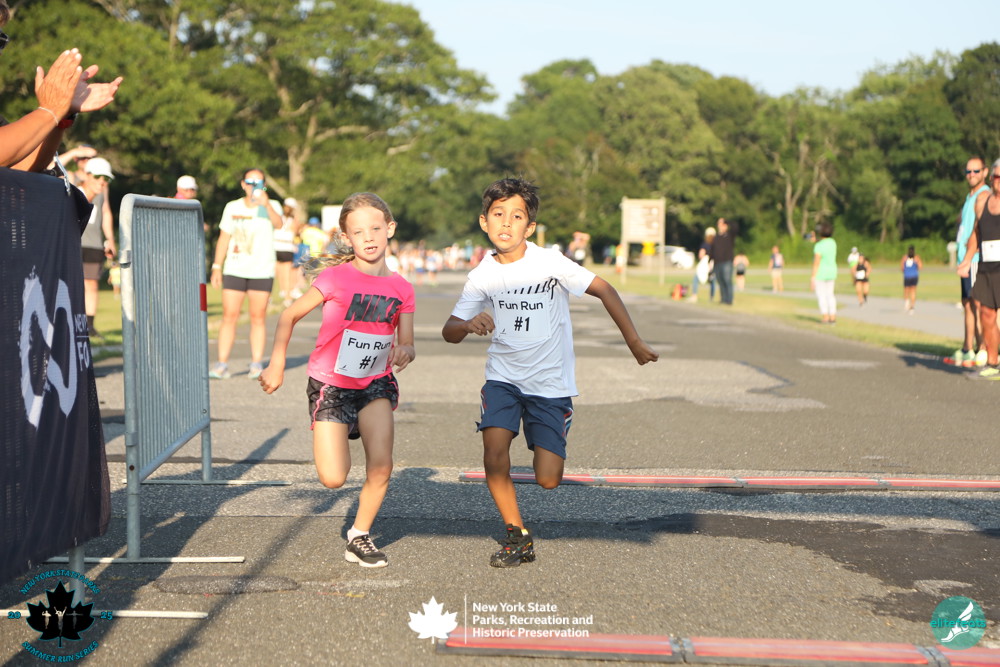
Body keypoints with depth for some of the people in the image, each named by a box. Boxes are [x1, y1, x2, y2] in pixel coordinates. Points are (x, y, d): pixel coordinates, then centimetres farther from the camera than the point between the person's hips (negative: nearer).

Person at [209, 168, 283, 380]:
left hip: (262, 272, -2)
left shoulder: (271, 206, -1)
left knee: (258, 319, 1)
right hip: (234, 271, 2)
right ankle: (222, 365, -3)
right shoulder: (232, 208, 8)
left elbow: (278, 223, -23)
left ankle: (256, 365, 5)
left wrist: (266, 205, -41)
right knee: (229, 317, -3)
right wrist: (216, 267, 5)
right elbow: (224, 239, 11)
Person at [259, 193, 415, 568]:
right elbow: (290, 315, -3)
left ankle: (359, 537, 9)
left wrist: (405, 351, -21)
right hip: (330, 385, -2)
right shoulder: (335, 278, -13)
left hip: (376, 383, 3)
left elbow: (406, 343, 3)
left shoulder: (400, 288, -3)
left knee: (381, 467, -15)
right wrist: (276, 365, -6)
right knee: (333, 480, -8)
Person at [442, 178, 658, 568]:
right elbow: (449, 333, -2)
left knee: (548, 480, -6)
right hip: (503, 378, 2)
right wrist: (469, 325, -26)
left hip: (550, 384, -2)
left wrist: (634, 342, -6)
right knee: (494, 463, -18)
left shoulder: (549, 262, -13)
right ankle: (518, 537, 5)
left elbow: (604, 290, -5)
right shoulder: (483, 275, -3)